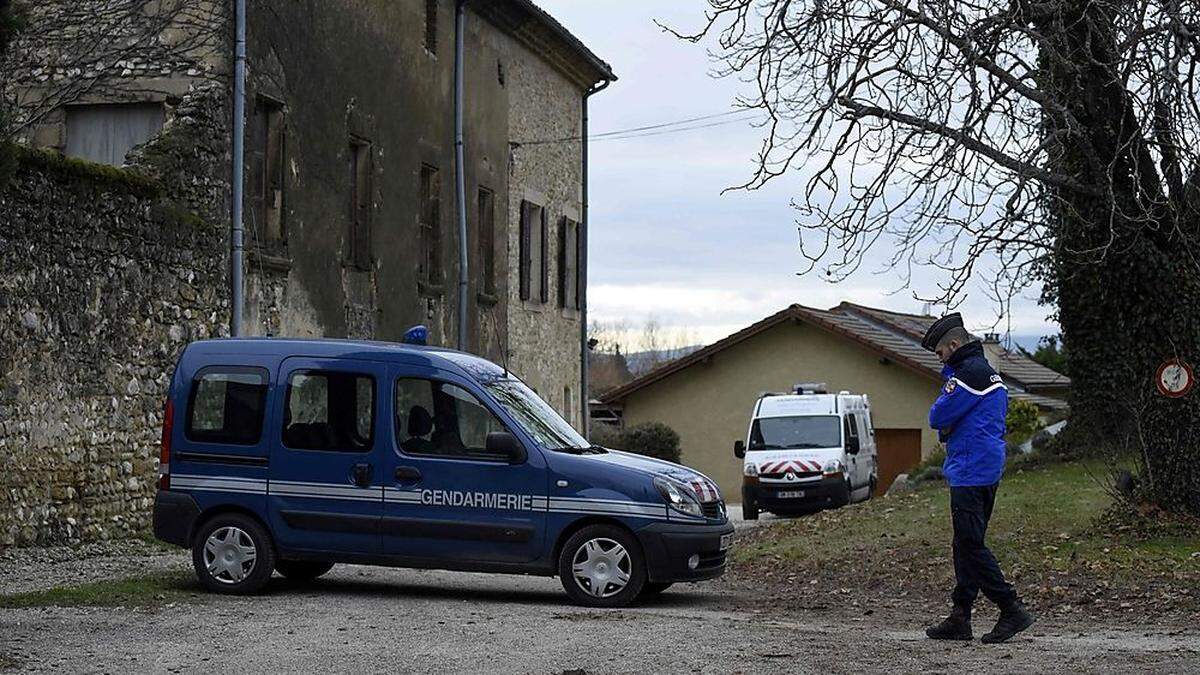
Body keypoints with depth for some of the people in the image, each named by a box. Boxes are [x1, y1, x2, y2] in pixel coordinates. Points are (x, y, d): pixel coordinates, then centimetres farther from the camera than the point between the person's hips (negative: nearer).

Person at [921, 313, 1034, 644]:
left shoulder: (969, 372, -14)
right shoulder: (989, 372, 19)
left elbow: (938, 417, -14)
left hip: (970, 474, -11)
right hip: (987, 471, 11)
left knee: (970, 546, -9)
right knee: (967, 545, 11)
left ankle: (1012, 610, -8)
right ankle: (960, 619, 14)